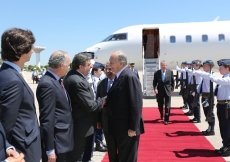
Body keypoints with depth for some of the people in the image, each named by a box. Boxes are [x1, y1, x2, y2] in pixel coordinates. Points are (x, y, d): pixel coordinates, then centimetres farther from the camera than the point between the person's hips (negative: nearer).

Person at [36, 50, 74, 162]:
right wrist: (50, 150, -19)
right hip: (56, 142, -9)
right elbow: (47, 119, -22)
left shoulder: (56, 80, 6)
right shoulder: (48, 84, -22)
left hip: (62, 140, 9)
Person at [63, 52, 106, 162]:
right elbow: (90, 106, -24)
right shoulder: (78, 81, -27)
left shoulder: (72, 75, 6)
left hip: (75, 123, 10)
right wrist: (103, 100, -7)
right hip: (81, 127, -10)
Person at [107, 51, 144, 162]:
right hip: (119, 127, 9)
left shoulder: (130, 77, -19)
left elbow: (136, 104, -22)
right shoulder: (119, 77, 10)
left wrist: (133, 127, -21)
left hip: (128, 128, -9)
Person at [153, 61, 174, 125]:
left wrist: (172, 89, 2)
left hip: (168, 91, -1)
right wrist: (155, 88, -15)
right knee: (160, 106, 13)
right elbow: (154, 82, 1)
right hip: (159, 91, 1)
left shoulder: (170, 72, 1)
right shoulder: (157, 73, -1)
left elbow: (172, 81, 6)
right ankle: (162, 116, 38)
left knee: (167, 106, -4)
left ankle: (166, 119, 3)